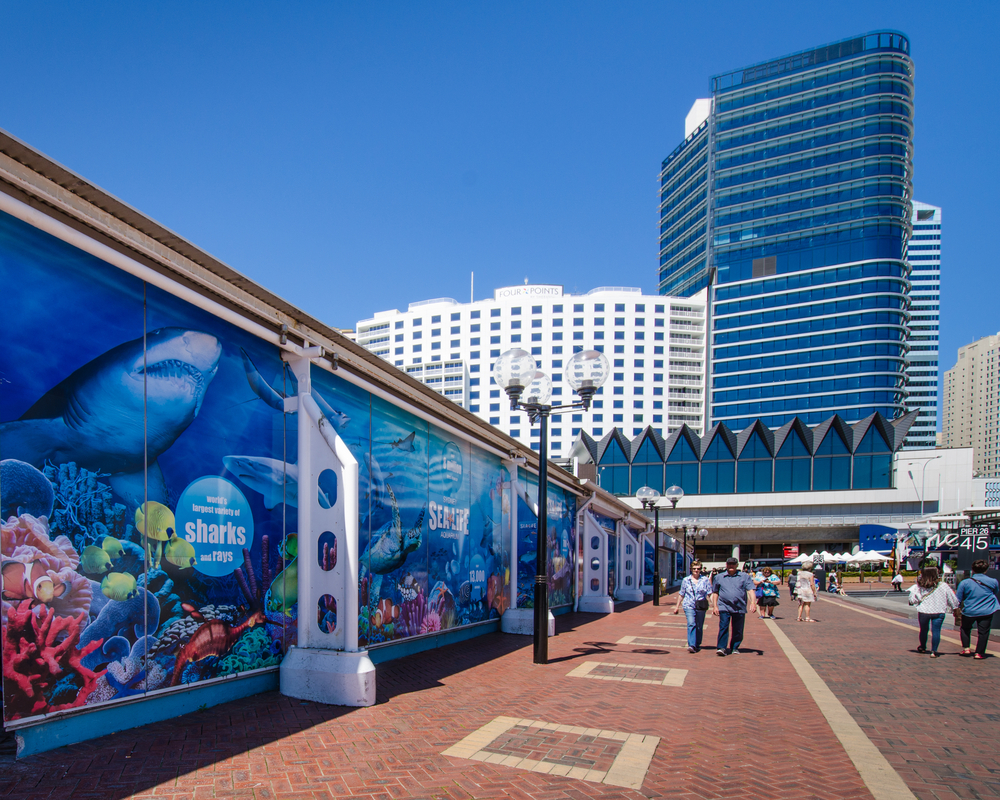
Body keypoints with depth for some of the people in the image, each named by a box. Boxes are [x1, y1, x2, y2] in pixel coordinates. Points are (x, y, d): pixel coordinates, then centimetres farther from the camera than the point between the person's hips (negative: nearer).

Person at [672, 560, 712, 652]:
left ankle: (697, 645, 24)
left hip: (701, 607, 1)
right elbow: (681, 594, 13)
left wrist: (707, 603, -13)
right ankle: (691, 645, -23)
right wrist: (677, 606, 14)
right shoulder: (686, 580, 7)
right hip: (689, 606, -1)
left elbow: (709, 593, 2)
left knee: (699, 627, 8)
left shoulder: (705, 580, 5)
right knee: (691, 624, -17)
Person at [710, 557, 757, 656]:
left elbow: (750, 590, -2)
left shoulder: (744, 576, 7)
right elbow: (715, 593, 14)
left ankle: (735, 648, 23)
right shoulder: (719, 577, 10)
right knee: (723, 627, -11)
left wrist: (753, 602, -17)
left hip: (740, 608, 1)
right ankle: (721, 647, -8)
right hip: (724, 607, -1)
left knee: (738, 630, 7)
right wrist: (715, 606, 6)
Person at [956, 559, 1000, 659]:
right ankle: (979, 653, 11)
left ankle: (966, 648, 16)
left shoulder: (965, 583, -10)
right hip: (987, 612, 0)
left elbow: (958, 600, -2)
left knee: (965, 629, 20)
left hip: (969, 611, 0)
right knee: (983, 632, 8)